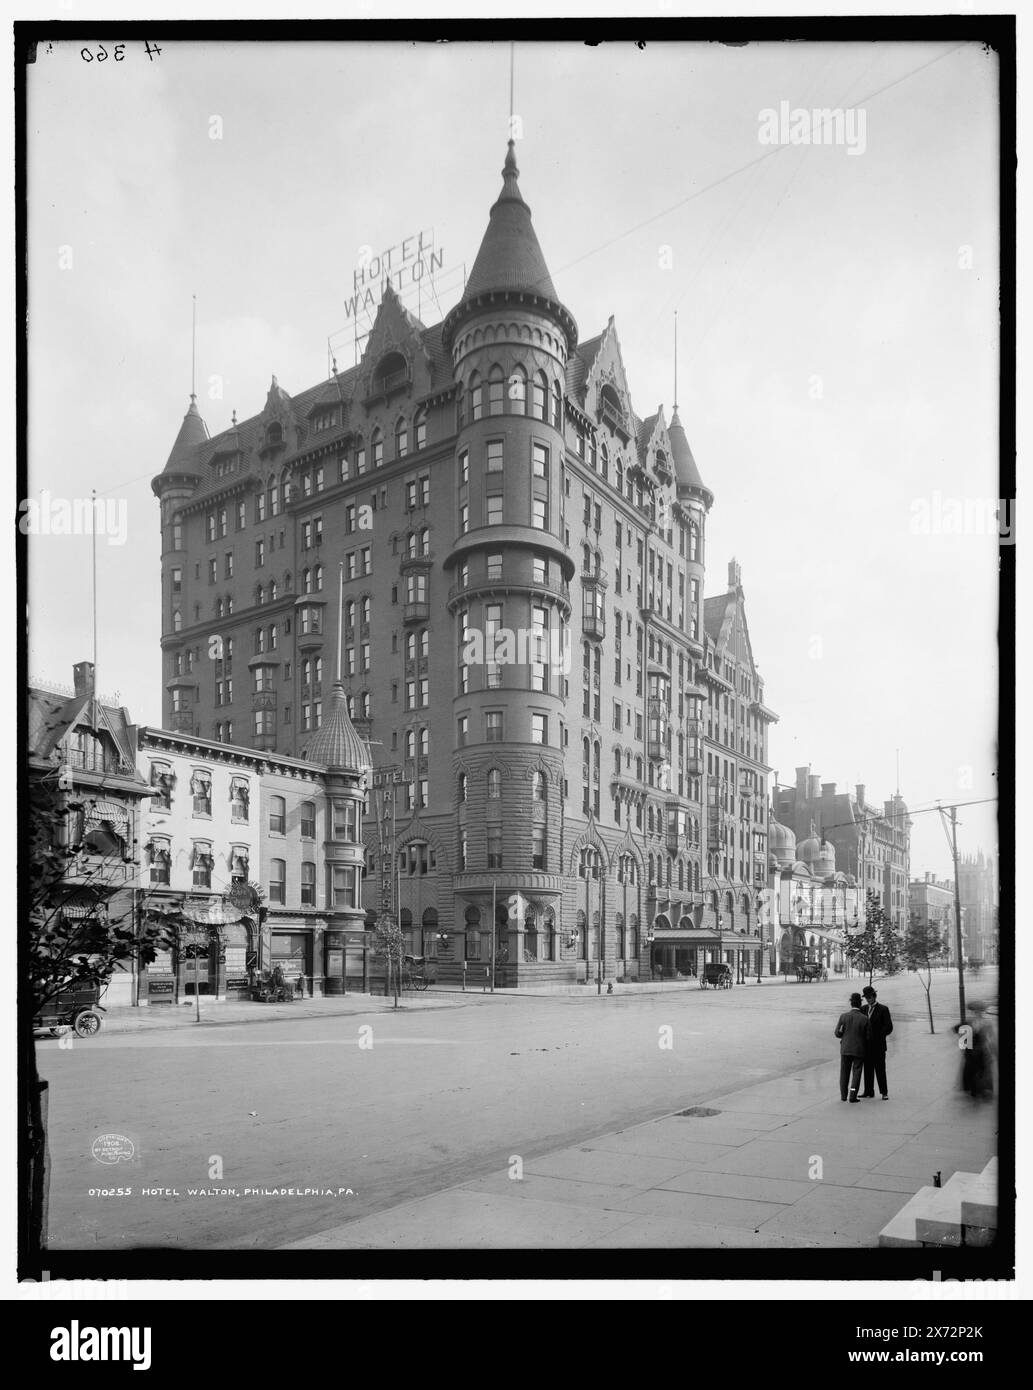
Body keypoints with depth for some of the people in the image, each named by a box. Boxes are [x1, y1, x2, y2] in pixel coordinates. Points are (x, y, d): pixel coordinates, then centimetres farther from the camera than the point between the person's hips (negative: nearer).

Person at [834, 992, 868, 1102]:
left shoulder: (843, 1017, -9)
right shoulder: (864, 1019, -13)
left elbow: (837, 1033, -4)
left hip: (845, 1049, 2)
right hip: (859, 1050, -2)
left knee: (844, 1072, 16)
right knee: (856, 1073, 7)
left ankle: (843, 1096, 24)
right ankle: (852, 1097, 1)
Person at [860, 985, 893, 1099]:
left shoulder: (883, 1009, -4)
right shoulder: (864, 1009, 12)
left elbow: (889, 1027, -9)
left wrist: (878, 1036, -15)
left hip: (878, 1046, -5)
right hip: (867, 1046, 5)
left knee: (880, 1070, 0)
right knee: (868, 1069, 6)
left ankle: (884, 1092, 10)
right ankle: (869, 1092, 12)